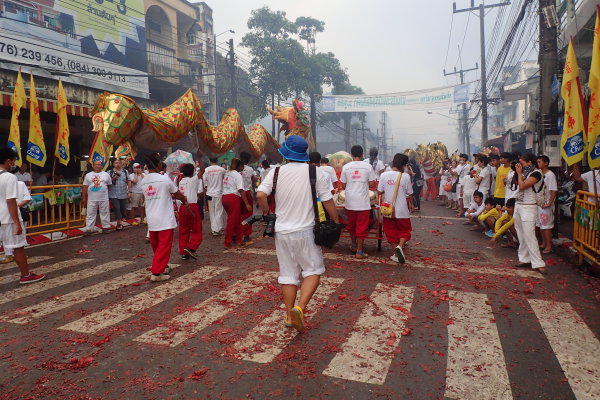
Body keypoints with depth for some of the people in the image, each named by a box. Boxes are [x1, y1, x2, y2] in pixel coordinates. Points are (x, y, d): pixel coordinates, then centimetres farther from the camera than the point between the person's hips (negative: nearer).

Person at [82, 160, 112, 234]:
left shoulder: (106, 175, 7)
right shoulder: (88, 175, 8)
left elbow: (109, 185, 12)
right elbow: (85, 187, 7)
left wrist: (109, 194, 8)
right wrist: (84, 197, 4)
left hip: (104, 199, 0)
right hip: (91, 199, 1)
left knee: (105, 213, 5)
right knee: (90, 214, 4)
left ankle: (105, 227, 16)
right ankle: (89, 229, 9)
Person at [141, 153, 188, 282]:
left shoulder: (143, 181, 6)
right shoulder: (164, 178, -11)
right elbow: (177, 194, 1)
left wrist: (169, 196, 26)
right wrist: (185, 201, 21)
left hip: (151, 220, 6)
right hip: (165, 220, -6)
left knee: (156, 246, 18)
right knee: (164, 247, -1)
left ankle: (163, 266, 33)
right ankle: (156, 273, -3)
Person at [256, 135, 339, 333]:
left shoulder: (276, 172, -2)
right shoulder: (315, 172, -6)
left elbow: (260, 194, -15)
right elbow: (327, 201, -5)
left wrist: (267, 212, 4)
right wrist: (336, 222, 7)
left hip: (282, 231, 3)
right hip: (305, 230, -2)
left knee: (288, 273, 14)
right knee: (313, 270, 10)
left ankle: (289, 315, 22)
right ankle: (299, 308, -8)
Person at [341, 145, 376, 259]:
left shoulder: (346, 167, -2)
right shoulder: (368, 166, -5)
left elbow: (343, 186, 1)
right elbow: (371, 184, -2)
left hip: (350, 201, 2)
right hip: (363, 202, -2)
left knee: (351, 225, 19)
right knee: (362, 227, 4)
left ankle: (354, 245, 33)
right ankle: (359, 251, 6)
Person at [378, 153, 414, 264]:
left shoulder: (384, 175, -5)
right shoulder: (405, 177, -10)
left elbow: (379, 192, -2)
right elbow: (409, 194, -2)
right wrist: (411, 204, 15)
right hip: (402, 210, -2)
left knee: (391, 231, 14)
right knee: (404, 230, 14)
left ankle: (396, 254, 16)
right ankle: (400, 246, -12)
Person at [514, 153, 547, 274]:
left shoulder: (536, 173, -12)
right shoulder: (525, 173, 14)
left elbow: (522, 186, -18)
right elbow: (518, 185, 10)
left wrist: (519, 173, -7)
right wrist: (519, 173, 9)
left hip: (528, 207, -9)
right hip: (518, 205, 9)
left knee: (529, 236, -12)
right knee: (521, 236, 10)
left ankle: (538, 264, -8)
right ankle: (524, 259, 17)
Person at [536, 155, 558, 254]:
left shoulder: (550, 175, -13)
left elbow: (554, 191, -17)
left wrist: (549, 203, -21)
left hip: (546, 205, -8)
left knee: (546, 226, -3)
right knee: (541, 225, 15)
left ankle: (549, 246, 5)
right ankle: (544, 243, 27)